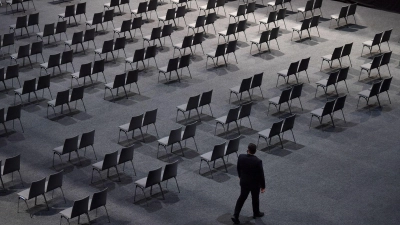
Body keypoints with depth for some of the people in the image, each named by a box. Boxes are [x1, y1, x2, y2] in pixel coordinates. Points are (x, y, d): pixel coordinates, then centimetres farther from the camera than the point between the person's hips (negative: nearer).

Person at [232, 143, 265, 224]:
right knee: (255, 198, 21)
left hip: (244, 182, 3)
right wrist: (263, 186, -5)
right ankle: (256, 213, 43)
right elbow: (261, 175, -19)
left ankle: (235, 215, 14)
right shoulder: (258, 161, -29)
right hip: (255, 184, -3)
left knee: (242, 197, 19)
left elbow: (238, 168, 0)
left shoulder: (241, 157, -18)